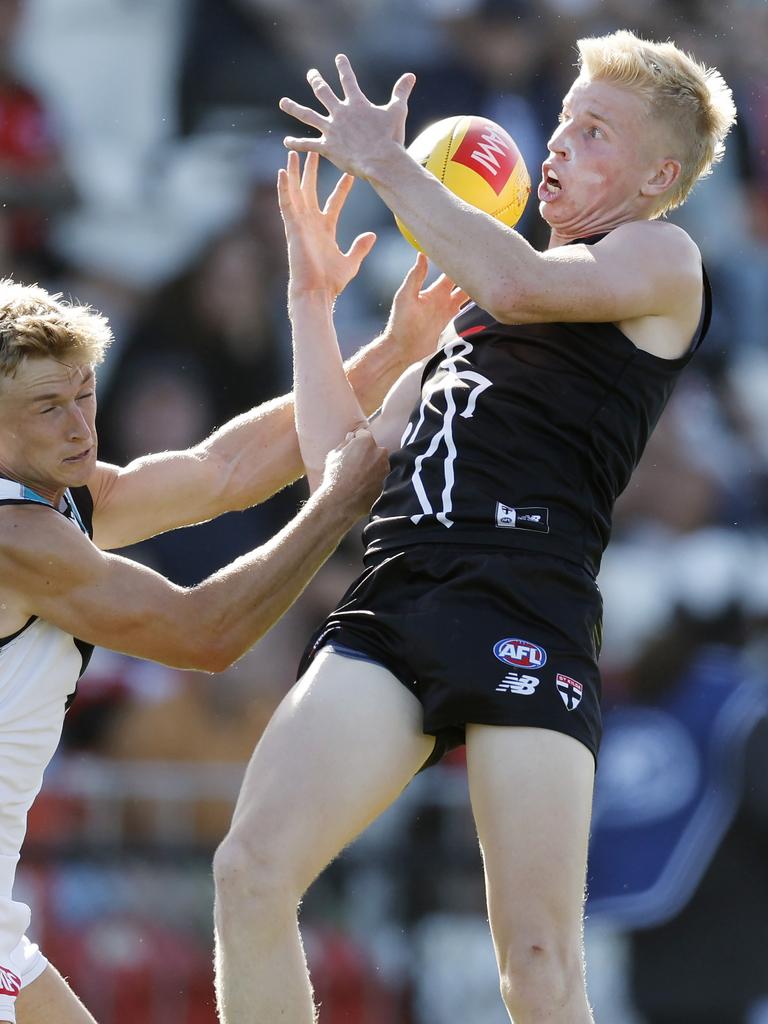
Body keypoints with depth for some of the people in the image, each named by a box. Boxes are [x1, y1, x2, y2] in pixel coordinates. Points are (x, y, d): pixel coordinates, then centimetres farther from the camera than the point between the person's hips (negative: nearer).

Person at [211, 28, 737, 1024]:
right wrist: (312, 299, 26)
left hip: (527, 617, -6)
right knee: (252, 872, -14)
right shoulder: (470, 309, 31)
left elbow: (518, 284, -12)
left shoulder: (661, 259, 10)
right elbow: (343, 464, 29)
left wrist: (386, 162, -2)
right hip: (390, 602, 6)